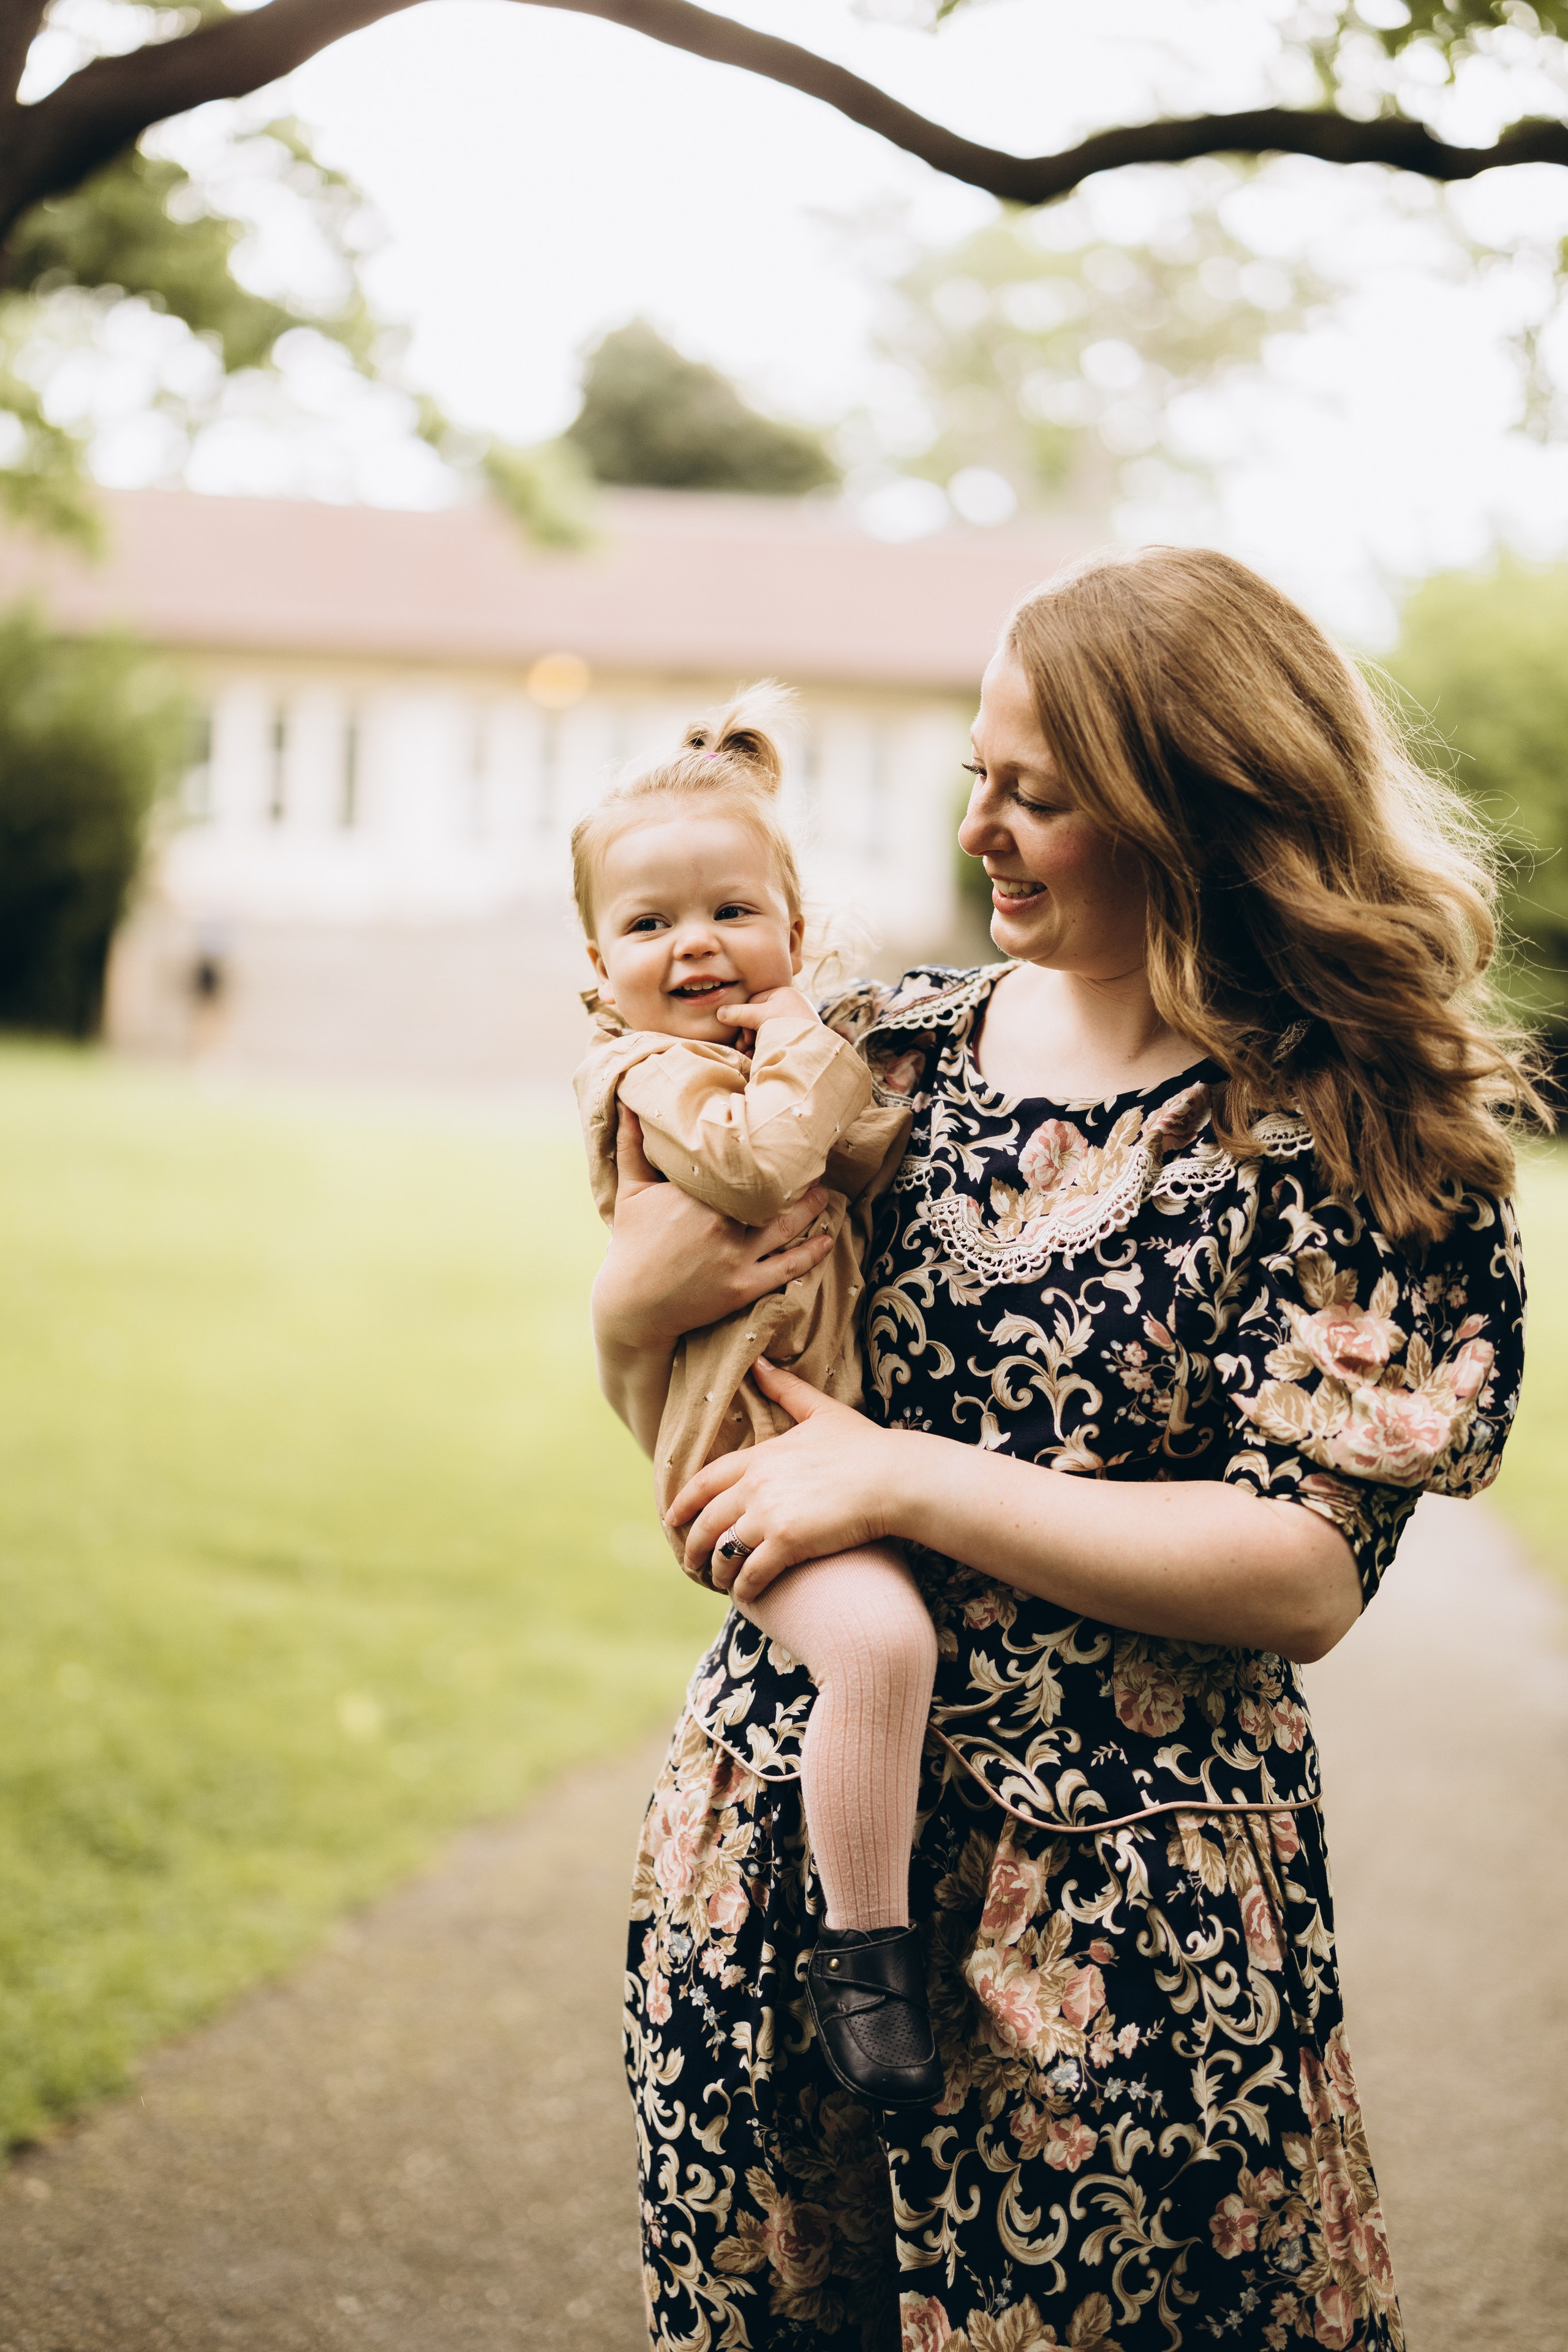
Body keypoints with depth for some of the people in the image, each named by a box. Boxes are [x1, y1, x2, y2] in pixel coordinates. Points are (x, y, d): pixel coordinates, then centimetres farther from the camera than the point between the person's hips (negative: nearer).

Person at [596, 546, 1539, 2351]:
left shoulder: (1365, 1139, -9)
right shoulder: (896, 1046, 3)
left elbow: (1306, 1575, -17)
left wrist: (909, 1479, -20)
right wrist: (633, 1310, -11)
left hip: (1114, 1920, -4)